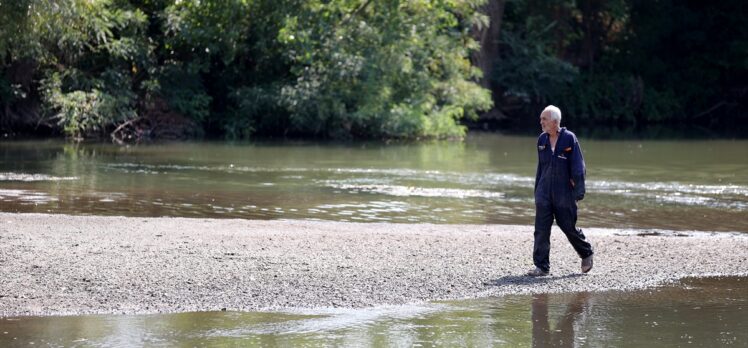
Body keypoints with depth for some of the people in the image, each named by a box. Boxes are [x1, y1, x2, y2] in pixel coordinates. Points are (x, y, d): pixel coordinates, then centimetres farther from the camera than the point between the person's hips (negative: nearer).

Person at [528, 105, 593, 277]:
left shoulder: (569, 138, -8)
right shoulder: (542, 140, 7)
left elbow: (578, 167, -8)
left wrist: (578, 192, -13)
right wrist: (537, 191, 16)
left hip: (564, 192, -4)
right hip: (544, 192, 4)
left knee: (569, 227, 6)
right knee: (541, 229, -3)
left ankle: (586, 254, 30)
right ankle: (542, 266, 0)